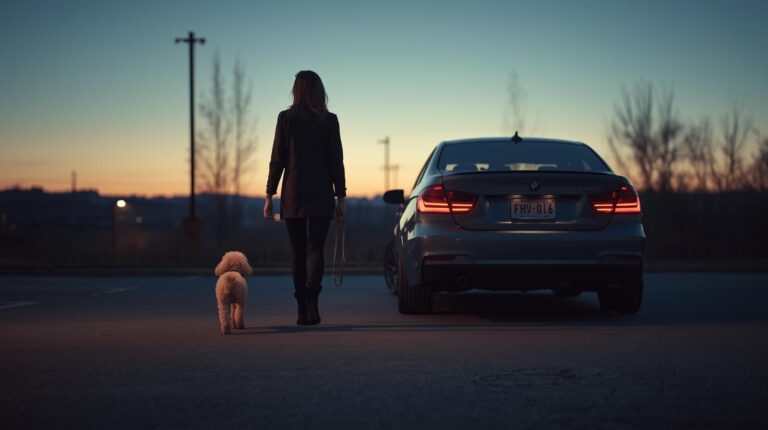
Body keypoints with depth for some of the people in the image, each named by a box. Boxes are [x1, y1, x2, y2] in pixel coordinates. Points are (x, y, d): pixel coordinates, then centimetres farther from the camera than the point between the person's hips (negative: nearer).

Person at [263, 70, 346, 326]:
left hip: (293, 195, 0)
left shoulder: (285, 118, -1)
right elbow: (336, 161, 0)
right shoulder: (329, 120, 0)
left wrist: (269, 195, 3)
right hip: (321, 195, 0)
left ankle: (302, 311, 11)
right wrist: (341, 198, 4)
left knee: (298, 253, 9)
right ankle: (311, 299, -25)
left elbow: (277, 160, -2)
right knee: (315, 249, 0)